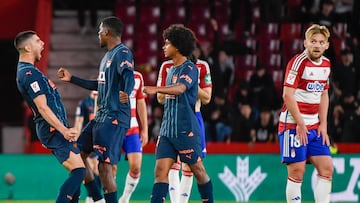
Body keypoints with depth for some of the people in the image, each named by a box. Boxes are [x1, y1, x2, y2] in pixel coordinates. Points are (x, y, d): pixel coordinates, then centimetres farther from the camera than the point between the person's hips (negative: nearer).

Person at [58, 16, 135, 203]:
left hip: (115, 118, -11)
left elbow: (129, 76, -30)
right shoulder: (107, 56, 20)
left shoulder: (122, 53, -11)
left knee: (105, 165, -15)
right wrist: (71, 79, 35)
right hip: (102, 116, 11)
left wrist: (126, 93, -50)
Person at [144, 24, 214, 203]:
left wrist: (156, 89, -43)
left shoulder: (190, 68, -9)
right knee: (161, 170, -4)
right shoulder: (171, 70, 17)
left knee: (198, 170, 2)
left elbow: (180, 88, -29)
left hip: (186, 129, -7)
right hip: (167, 129, 7)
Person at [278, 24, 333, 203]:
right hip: (293, 124, -7)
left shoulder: (326, 64, 10)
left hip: (315, 127, 7)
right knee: (297, 171, -7)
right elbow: (287, 95, -16)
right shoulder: (298, 62, -13)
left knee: (326, 168, 0)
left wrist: (323, 124, 10)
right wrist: (300, 123, -15)